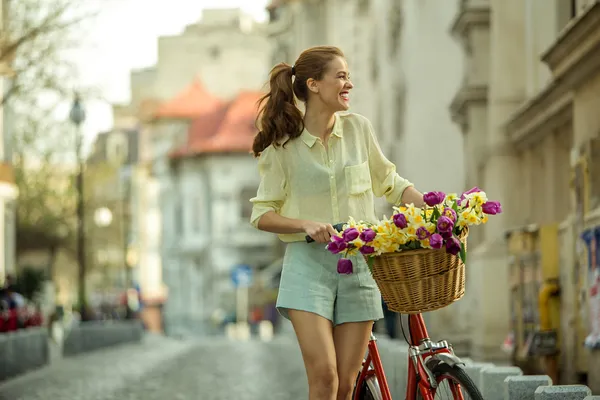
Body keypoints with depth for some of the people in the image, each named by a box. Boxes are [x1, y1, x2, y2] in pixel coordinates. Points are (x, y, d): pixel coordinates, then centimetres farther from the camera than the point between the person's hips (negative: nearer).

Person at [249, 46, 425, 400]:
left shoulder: (358, 128, 3)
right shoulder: (282, 146, -4)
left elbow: (389, 182, 15)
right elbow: (262, 214, 0)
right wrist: (306, 224, -17)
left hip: (358, 264, 3)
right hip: (309, 264, -3)